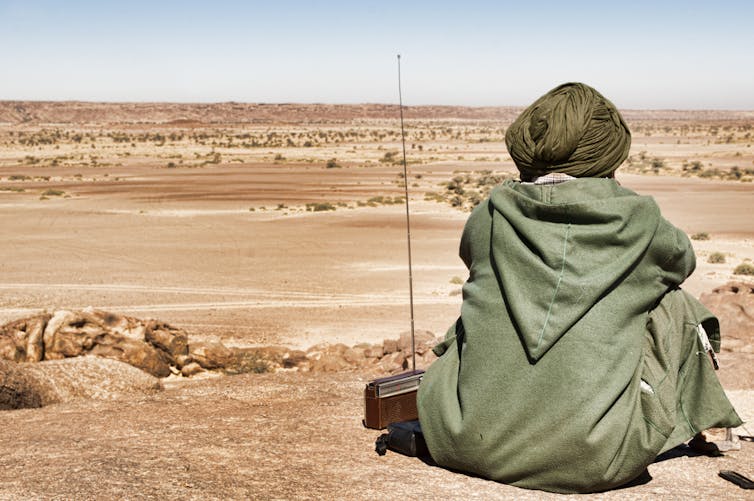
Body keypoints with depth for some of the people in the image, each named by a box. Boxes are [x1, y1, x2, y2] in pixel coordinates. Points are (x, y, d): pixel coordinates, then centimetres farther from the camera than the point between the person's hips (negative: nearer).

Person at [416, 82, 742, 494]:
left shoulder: (488, 217, 4)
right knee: (676, 307, 18)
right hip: (595, 462, -2)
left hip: (475, 447, 3)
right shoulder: (640, 221, 1)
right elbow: (682, 260, 26)